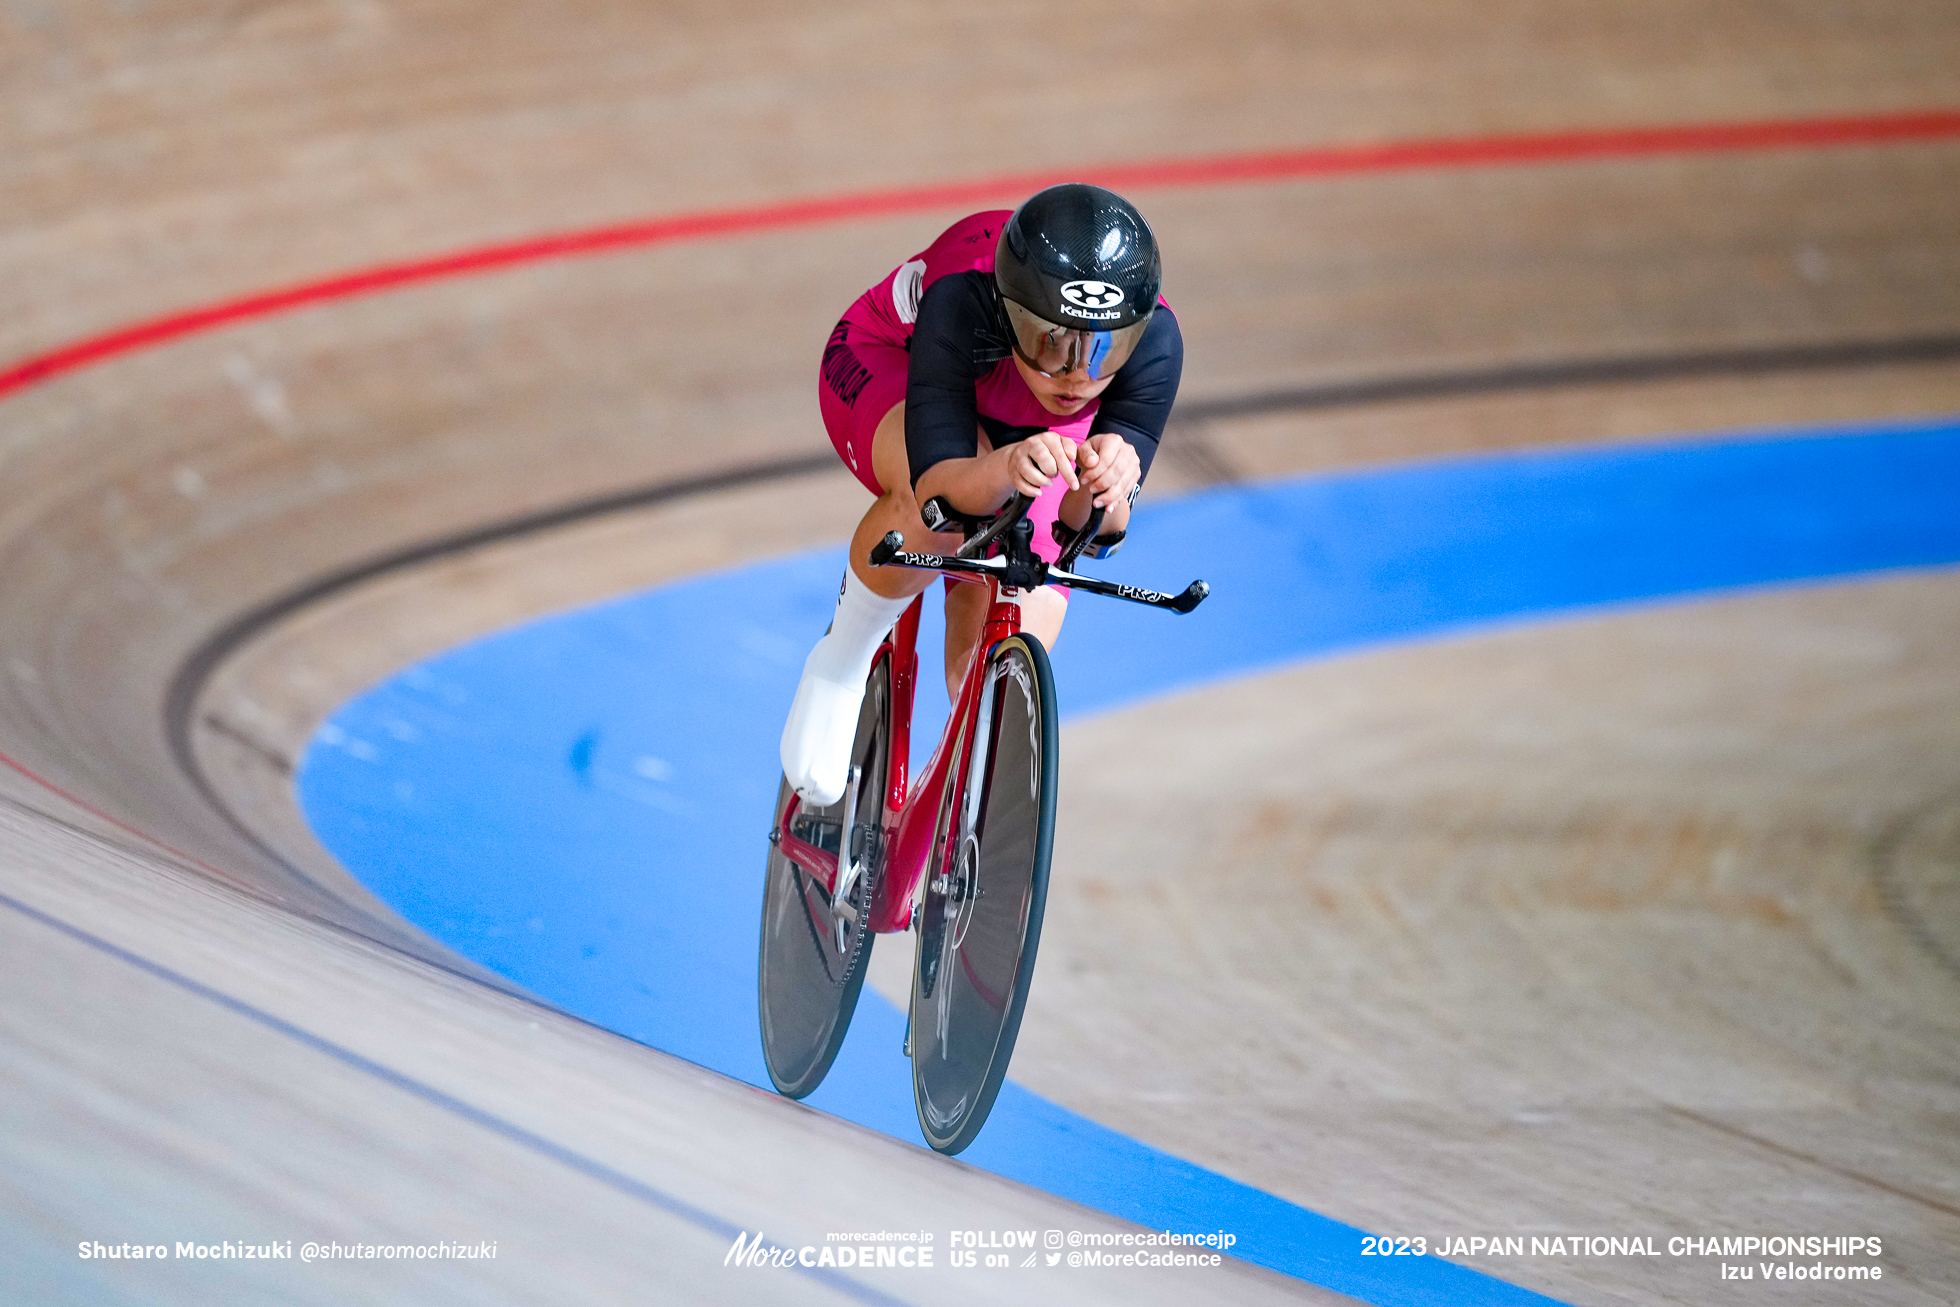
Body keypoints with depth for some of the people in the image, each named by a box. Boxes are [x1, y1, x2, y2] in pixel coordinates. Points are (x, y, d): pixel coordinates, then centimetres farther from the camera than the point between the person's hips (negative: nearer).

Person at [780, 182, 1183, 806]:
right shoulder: (961, 304, -42)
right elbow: (938, 481, -48)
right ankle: (842, 660, -12)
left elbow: (1097, 526, -38)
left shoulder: (1153, 343, -36)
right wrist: (1003, 470, -70)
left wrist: (1104, 488, -61)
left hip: (1033, 439, 3)